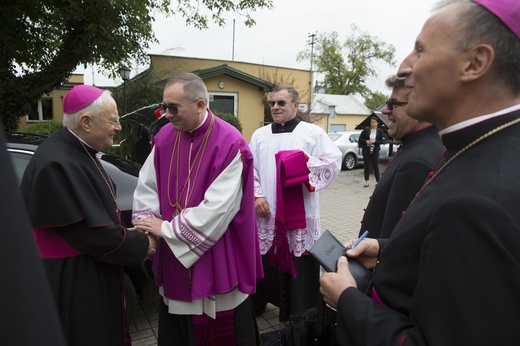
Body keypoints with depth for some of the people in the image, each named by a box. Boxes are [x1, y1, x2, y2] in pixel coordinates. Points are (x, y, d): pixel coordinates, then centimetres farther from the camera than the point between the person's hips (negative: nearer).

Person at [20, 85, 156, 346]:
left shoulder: (77, 151, 4)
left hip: (91, 272, 9)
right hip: (72, 283, -9)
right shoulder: (57, 164, -27)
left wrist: (126, 233, 0)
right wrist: (141, 245, -13)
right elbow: (92, 233, -26)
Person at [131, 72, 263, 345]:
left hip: (217, 259, -5)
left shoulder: (229, 144, -19)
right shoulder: (164, 138, 0)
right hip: (174, 255, 5)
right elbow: (146, 187, 6)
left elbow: (218, 208, -23)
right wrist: (147, 227, -10)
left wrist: (167, 229, -17)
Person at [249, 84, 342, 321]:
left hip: (300, 215, -3)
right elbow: (249, 169, 6)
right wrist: (256, 195, -7)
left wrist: (306, 163, -17)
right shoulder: (259, 135, 10)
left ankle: (300, 315, 22)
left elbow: (334, 161, -6)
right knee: (265, 264, 15)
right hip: (266, 213, 3)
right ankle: (256, 304, 35)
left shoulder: (313, 133, 1)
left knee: (300, 268, 5)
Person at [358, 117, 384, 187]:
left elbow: (381, 141, 0)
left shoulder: (380, 131, 2)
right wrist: (366, 141, -14)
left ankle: (378, 181, 5)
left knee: (376, 166, -1)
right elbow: (360, 138, 3)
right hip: (366, 150, 1)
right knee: (366, 165, 6)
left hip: (375, 150, -1)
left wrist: (374, 141, -16)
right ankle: (367, 181, 15)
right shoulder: (366, 130, 2)